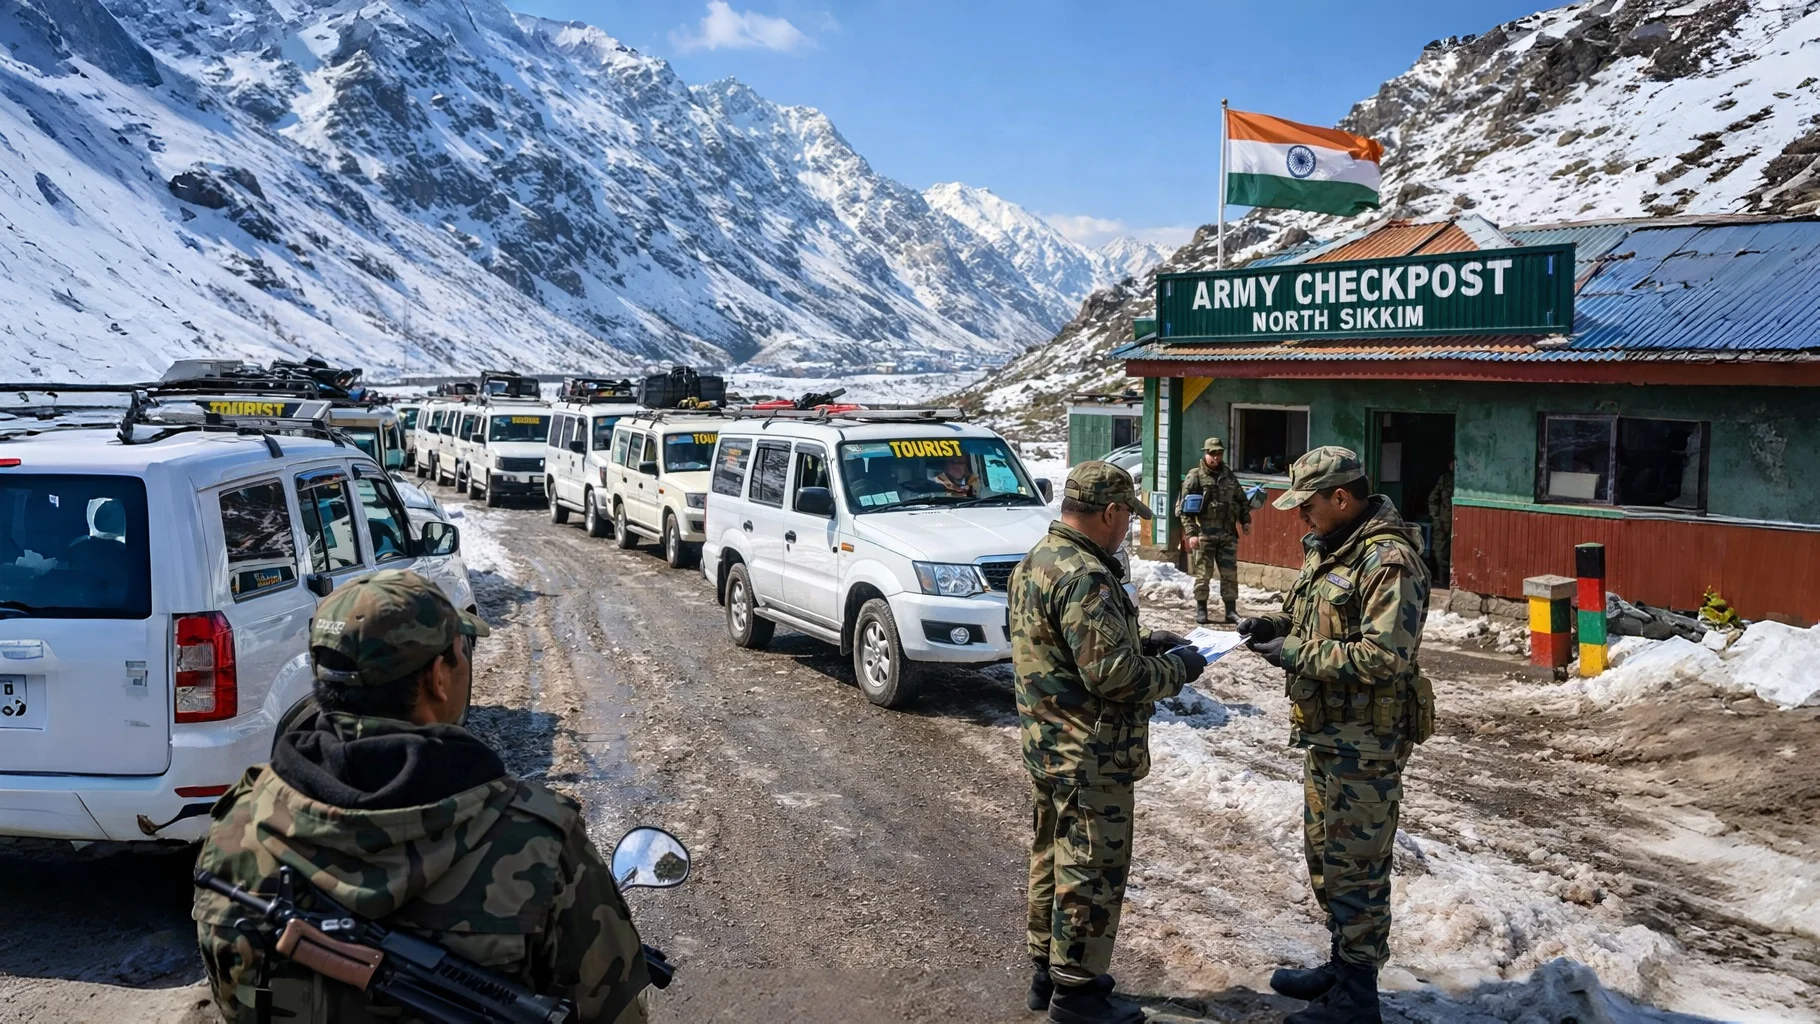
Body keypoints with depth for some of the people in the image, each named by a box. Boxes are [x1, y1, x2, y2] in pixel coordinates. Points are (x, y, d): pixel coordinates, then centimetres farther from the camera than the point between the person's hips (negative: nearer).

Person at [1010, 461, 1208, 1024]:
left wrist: (1142, 642, 11)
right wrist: (1178, 668, -11)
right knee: (1091, 871, 3)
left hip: (1046, 745, 10)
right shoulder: (1086, 577, -25)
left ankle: (1048, 968, 33)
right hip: (1090, 755, -10)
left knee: (1053, 859, 20)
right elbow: (1113, 674, -26)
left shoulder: (1037, 561, 8)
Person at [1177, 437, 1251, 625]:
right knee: (1204, 573, 2)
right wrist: (1191, 533, -14)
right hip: (1204, 534, -4)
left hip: (1228, 534, 4)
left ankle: (1231, 611, 12)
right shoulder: (1195, 476, -2)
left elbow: (1241, 500, 23)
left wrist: (1245, 520, 7)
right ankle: (1201, 609, 13)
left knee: (1230, 573, 5)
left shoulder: (1229, 476, 14)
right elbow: (1185, 508, -7)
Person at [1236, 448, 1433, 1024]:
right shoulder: (1328, 547, 9)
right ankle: (1342, 963, 36)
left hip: (1366, 739, -10)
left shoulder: (1390, 560, -21)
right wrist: (1277, 625, 4)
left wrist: (1298, 654, -22)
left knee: (1356, 866, 1)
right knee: (1323, 852, 20)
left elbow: (1383, 656, -27)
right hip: (1326, 732, 10)